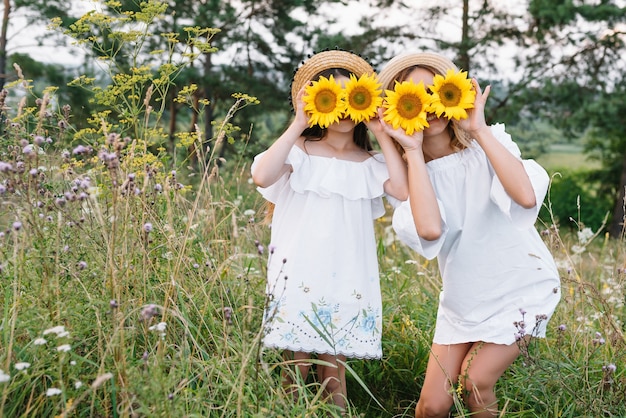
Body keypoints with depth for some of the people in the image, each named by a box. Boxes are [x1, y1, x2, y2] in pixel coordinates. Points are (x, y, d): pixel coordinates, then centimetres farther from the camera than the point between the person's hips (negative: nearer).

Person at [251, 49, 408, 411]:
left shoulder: (370, 163, 9)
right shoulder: (300, 152, 0)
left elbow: (404, 190, -10)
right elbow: (263, 176, -19)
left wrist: (383, 135, -3)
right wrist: (298, 124, -15)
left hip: (347, 281, 2)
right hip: (300, 276, -2)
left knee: (334, 370, 7)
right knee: (296, 370, 2)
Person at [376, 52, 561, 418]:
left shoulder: (488, 144, -12)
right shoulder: (409, 170, -7)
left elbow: (527, 196, -34)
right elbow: (429, 229, -30)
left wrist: (480, 129, -27)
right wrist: (413, 152, -22)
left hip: (522, 287, -2)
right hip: (464, 299, 3)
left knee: (474, 380, -14)